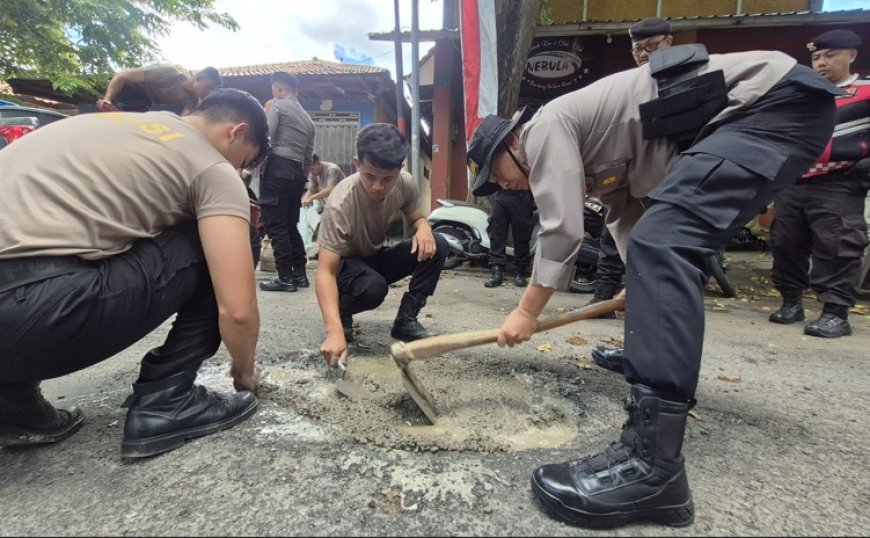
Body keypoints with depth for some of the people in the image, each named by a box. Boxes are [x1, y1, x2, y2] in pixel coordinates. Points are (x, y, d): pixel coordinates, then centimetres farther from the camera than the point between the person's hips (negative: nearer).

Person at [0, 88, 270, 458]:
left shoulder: (120, 124, 23)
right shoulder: (213, 170, 0)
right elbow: (237, 311, -9)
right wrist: (244, 370, 15)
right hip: (30, 315, -8)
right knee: (211, 252, 5)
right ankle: (164, 402, 7)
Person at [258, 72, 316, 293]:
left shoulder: (278, 105, 2)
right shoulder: (307, 118, 24)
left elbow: (264, 136, -12)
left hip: (277, 169, -7)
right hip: (297, 173, 7)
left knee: (275, 225, -5)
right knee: (290, 225, 13)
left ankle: (286, 278, -6)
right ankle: (299, 274, 13)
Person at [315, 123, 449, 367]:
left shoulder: (405, 184, -19)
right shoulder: (341, 203, -34)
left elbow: (417, 218, 0)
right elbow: (325, 272, -37)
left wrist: (423, 228, -27)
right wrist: (334, 331, -50)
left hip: (377, 257, 5)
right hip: (344, 265, -5)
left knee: (436, 246, -19)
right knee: (373, 286, -38)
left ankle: (406, 321, -7)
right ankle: (342, 314, -2)